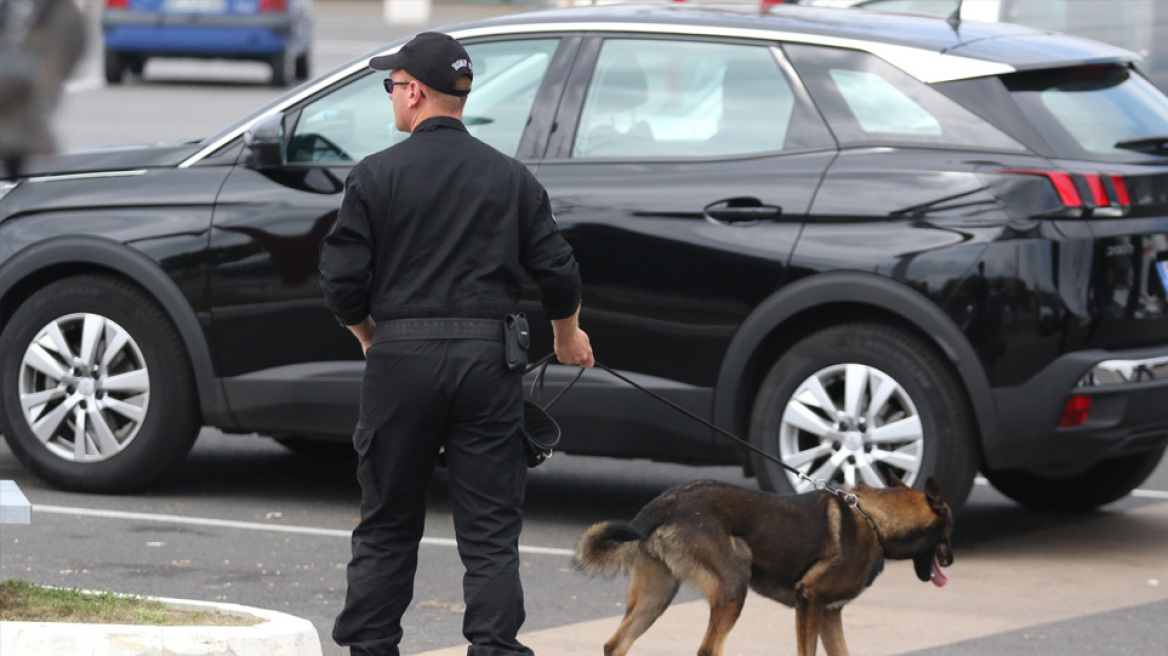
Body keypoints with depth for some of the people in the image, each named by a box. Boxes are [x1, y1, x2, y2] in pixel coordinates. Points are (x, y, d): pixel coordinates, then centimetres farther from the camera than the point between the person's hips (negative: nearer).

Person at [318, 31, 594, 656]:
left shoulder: (376, 175, -3)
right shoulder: (511, 177, 5)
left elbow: (342, 279, -4)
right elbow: (557, 272, 6)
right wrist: (568, 336, 25)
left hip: (401, 357, -1)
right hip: (488, 360, 1)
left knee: (387, 523, 10)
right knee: (491, 529, 3)